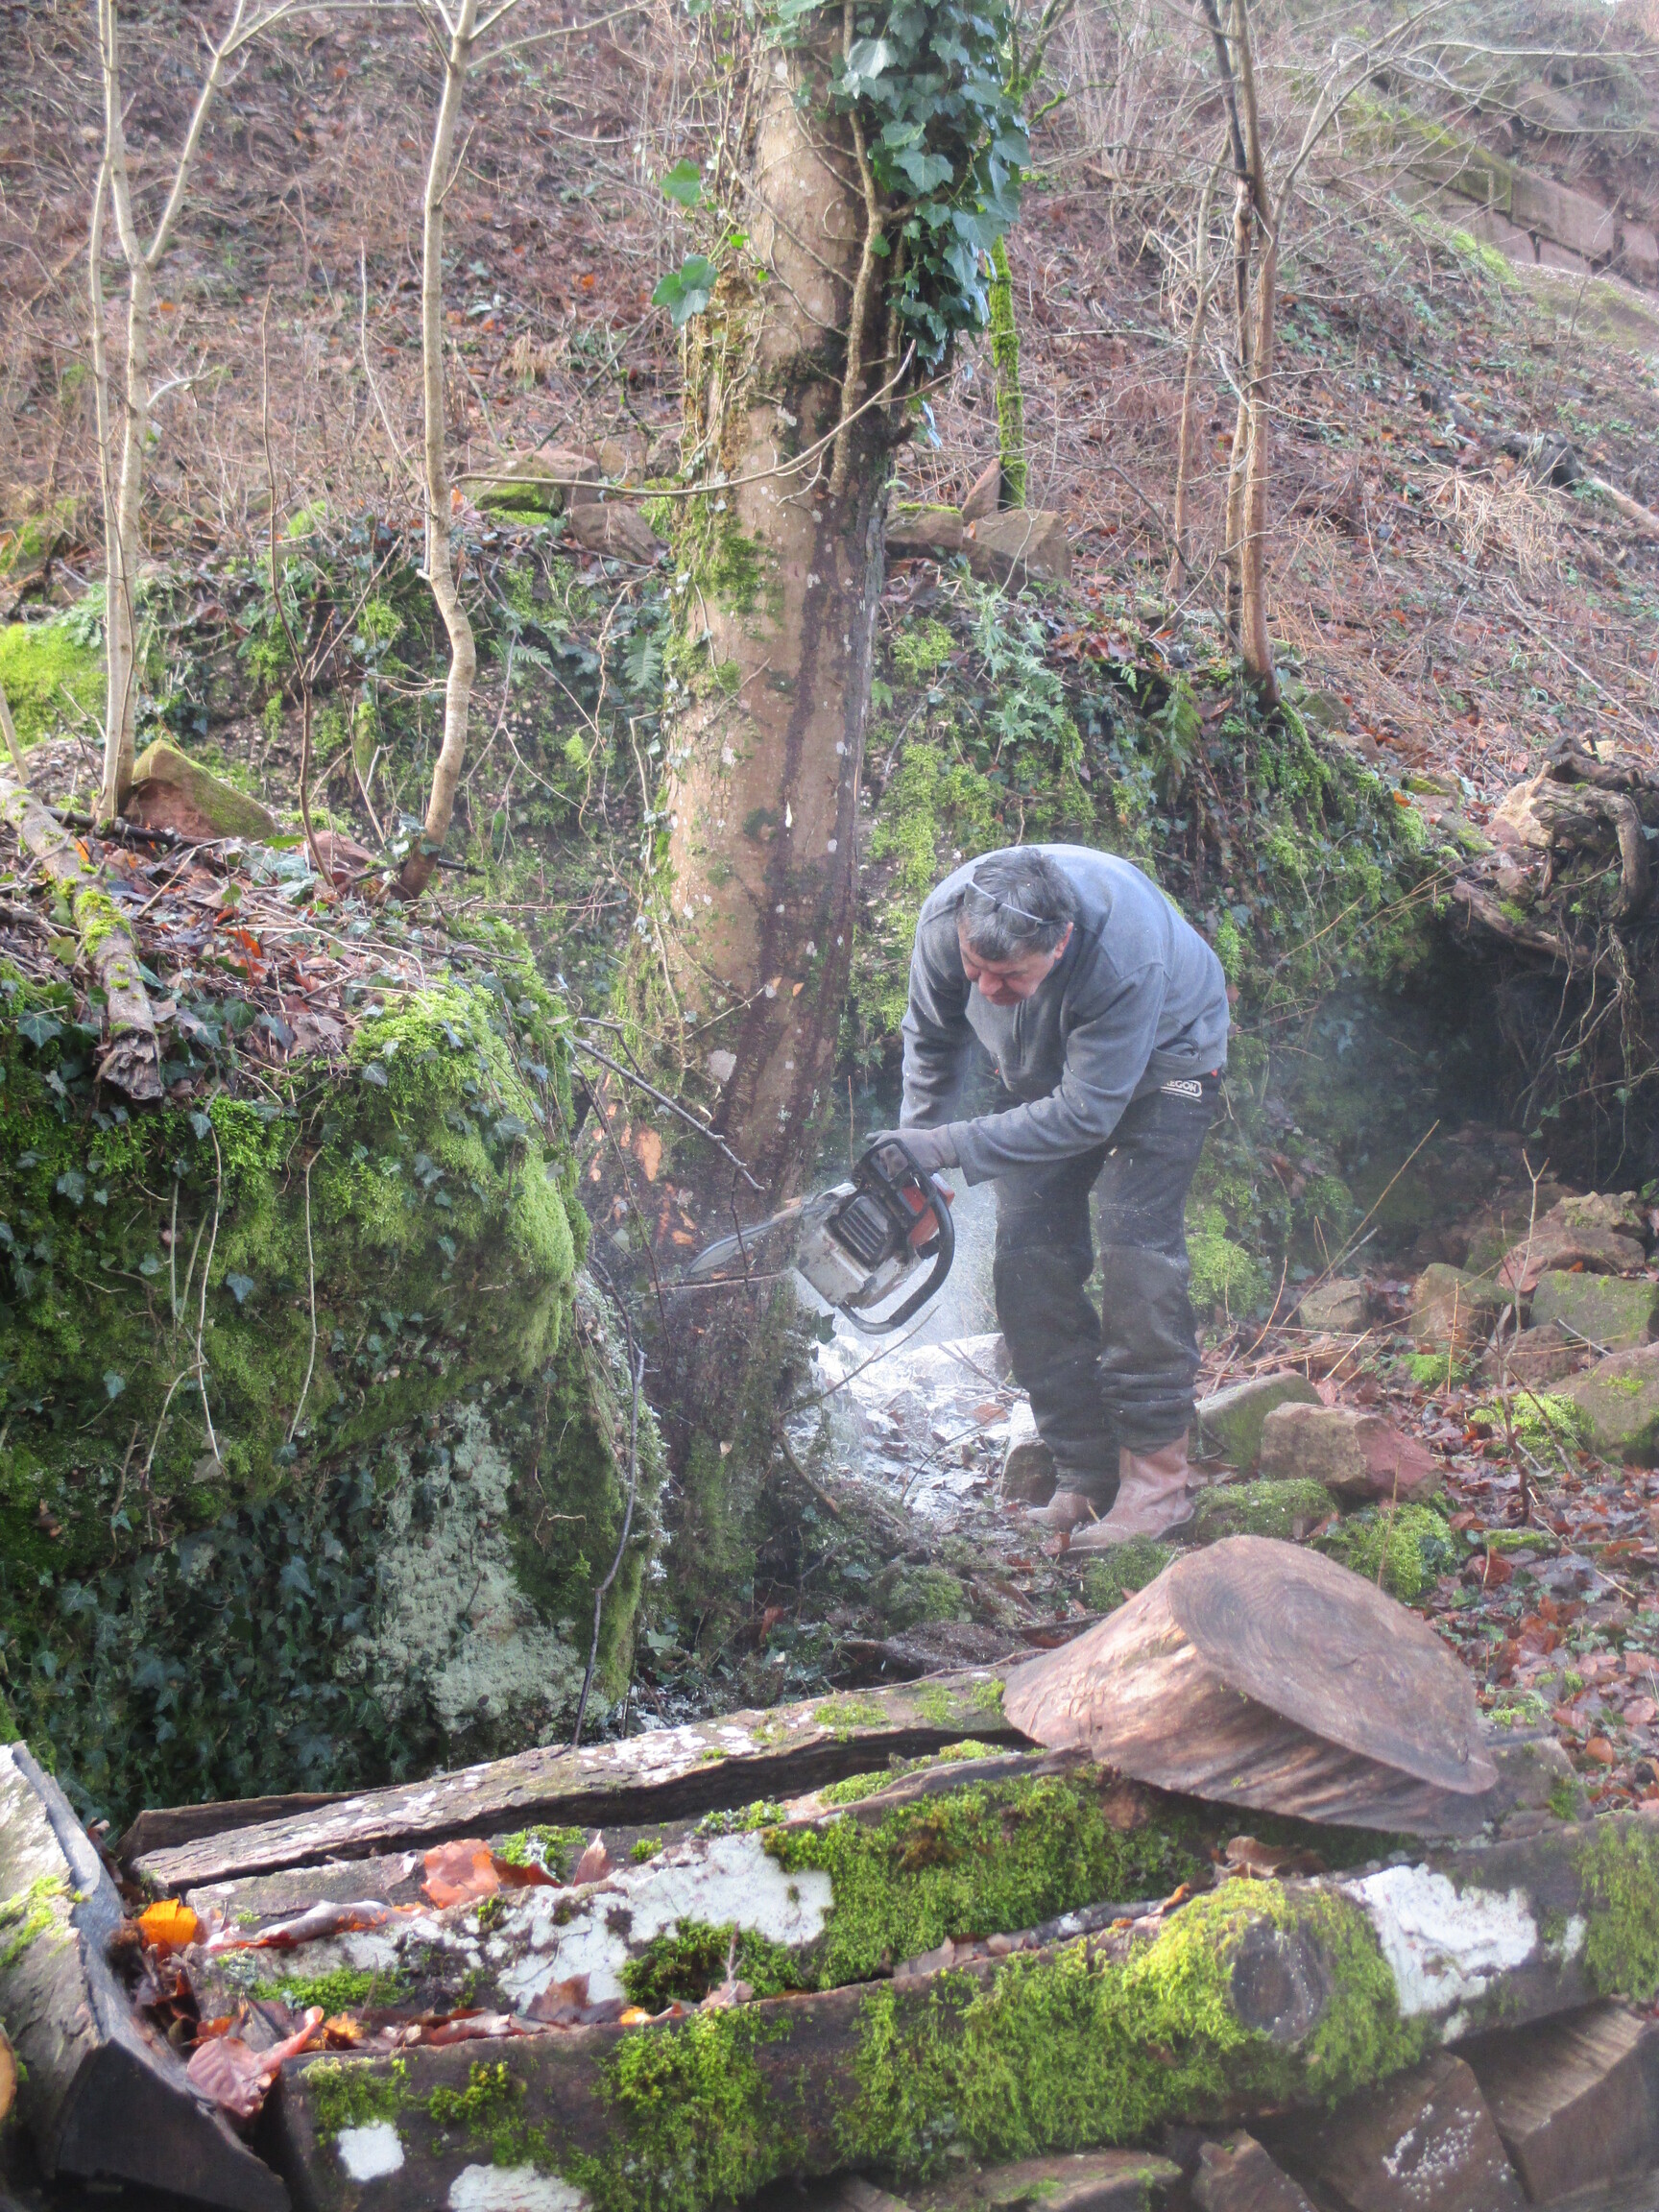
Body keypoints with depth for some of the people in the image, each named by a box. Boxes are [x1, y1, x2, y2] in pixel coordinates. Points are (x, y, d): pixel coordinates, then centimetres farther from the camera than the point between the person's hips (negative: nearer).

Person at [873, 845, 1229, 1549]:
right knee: (1030, 1261, -5)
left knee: (1134, 1248, -19)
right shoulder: (944, 918, -28)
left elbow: (1086, 1113, -35)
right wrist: (914, 1147, -6)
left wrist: (953, 1147, -37)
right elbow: (931, 1037, -6)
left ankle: (1157, 1478, -12)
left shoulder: (1125, 958, -43)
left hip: (1160, 1061, -5)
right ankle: (1085, 1478, 2)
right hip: (1048, 1072, 5)